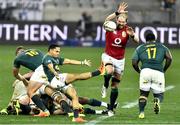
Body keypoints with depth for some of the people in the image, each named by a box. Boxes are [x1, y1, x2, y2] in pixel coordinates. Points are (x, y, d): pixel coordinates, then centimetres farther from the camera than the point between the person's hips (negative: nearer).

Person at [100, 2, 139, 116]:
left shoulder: (127, 30, -6)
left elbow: (137, 41, -15)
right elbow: (107, 20, -34)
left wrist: (132, 35, -37)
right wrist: (118, 13, -46)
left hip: (120, 59, 2)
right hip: (108, 56, -2)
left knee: (115, 86, 6)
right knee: (109, 72, -35)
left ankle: (111, 109, 17)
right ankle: (105, 86, -2)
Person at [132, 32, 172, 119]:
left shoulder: (140, 48, 21)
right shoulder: (162, 47, 22)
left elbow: (134, 63, 11)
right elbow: (169, 58, 6)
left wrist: (139, 71, 26)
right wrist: (164, 70, 17)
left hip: (145, 71, 0)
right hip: (158, 72, 0)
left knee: (143, 93, 14)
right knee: (159, 94, 15)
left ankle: (141, 112, -7)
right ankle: (157, 101, -21)